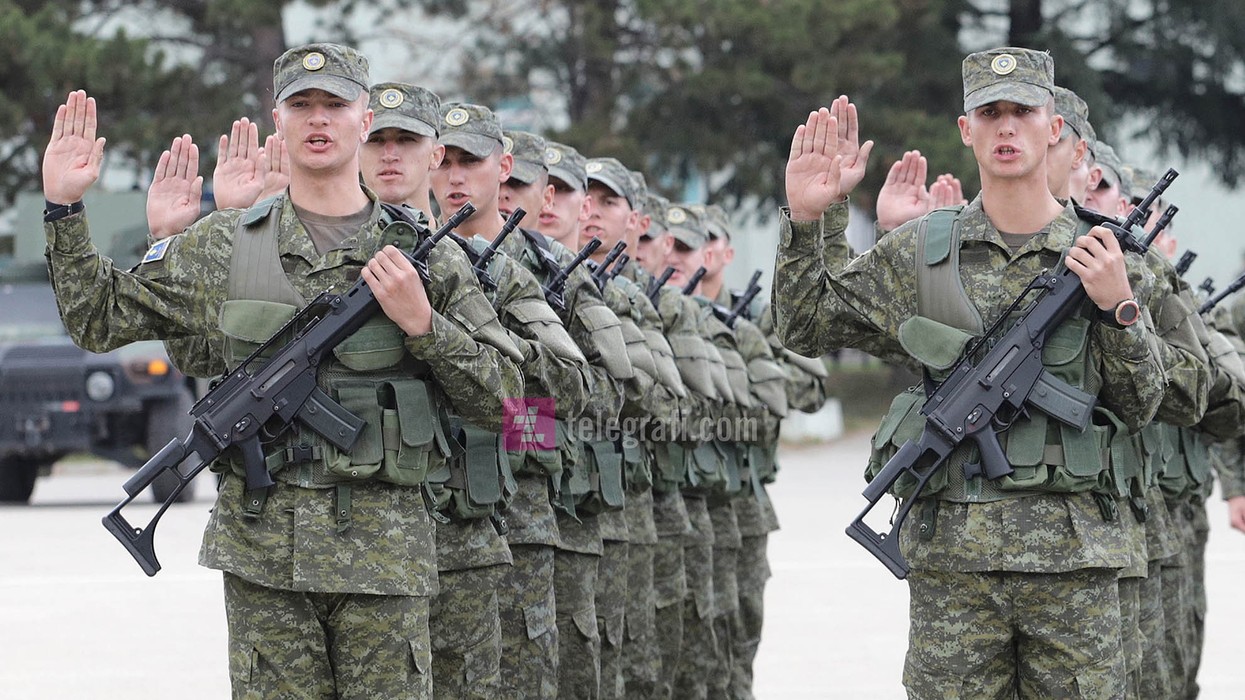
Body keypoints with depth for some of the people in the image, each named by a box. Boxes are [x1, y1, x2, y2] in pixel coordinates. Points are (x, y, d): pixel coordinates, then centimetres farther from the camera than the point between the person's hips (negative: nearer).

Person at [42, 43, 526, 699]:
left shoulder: (425, 256, 5)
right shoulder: (220, 246, 8)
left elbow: (500, 393, 5)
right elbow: (99, 319, 13)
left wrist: (421, 322, -9)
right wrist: (63, 208, 4)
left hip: (383, 546, -1)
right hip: (261, 545, 1)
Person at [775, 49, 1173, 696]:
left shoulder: (1101, 257, 5)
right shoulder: (921, 252, 6)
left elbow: (1137, 409, 5)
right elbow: (804, 327, 9)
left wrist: (1119, 306, -11)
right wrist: (805, 217, -4)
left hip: (1071, 554, 0)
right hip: (953, 558, 0)